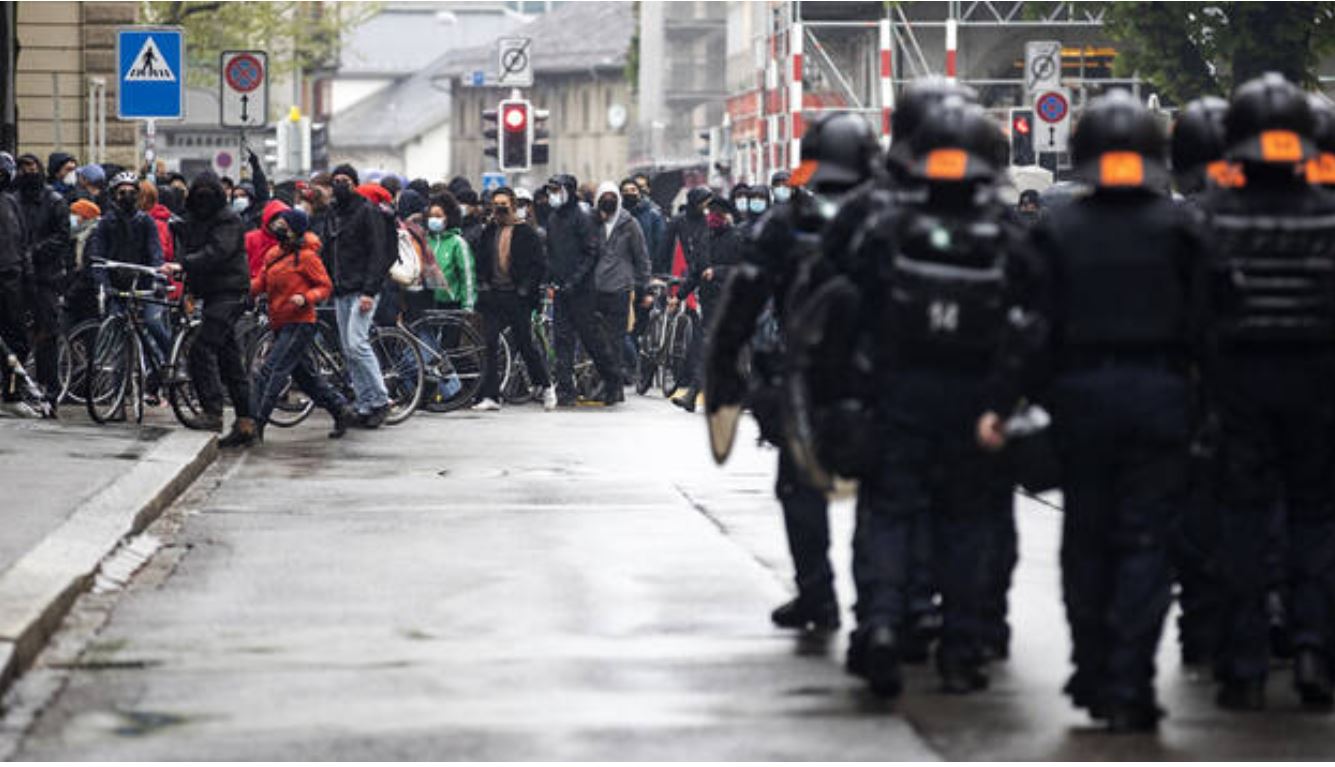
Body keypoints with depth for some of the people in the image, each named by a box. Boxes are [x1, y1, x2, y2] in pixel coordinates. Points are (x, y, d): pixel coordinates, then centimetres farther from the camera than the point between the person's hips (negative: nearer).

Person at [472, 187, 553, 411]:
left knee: (525, 343, 1)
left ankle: (546, 387, 20)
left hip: (517, 297, -4)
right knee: (489, 344, -3)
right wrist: (482, 284, 6)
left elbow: (539, 264, -5)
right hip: (493, 296, 4)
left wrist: (526, 287, -11)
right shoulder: (488, 233, 12)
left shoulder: (526, 233, -3)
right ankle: (490, 396, -1)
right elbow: (481, 262, 21)